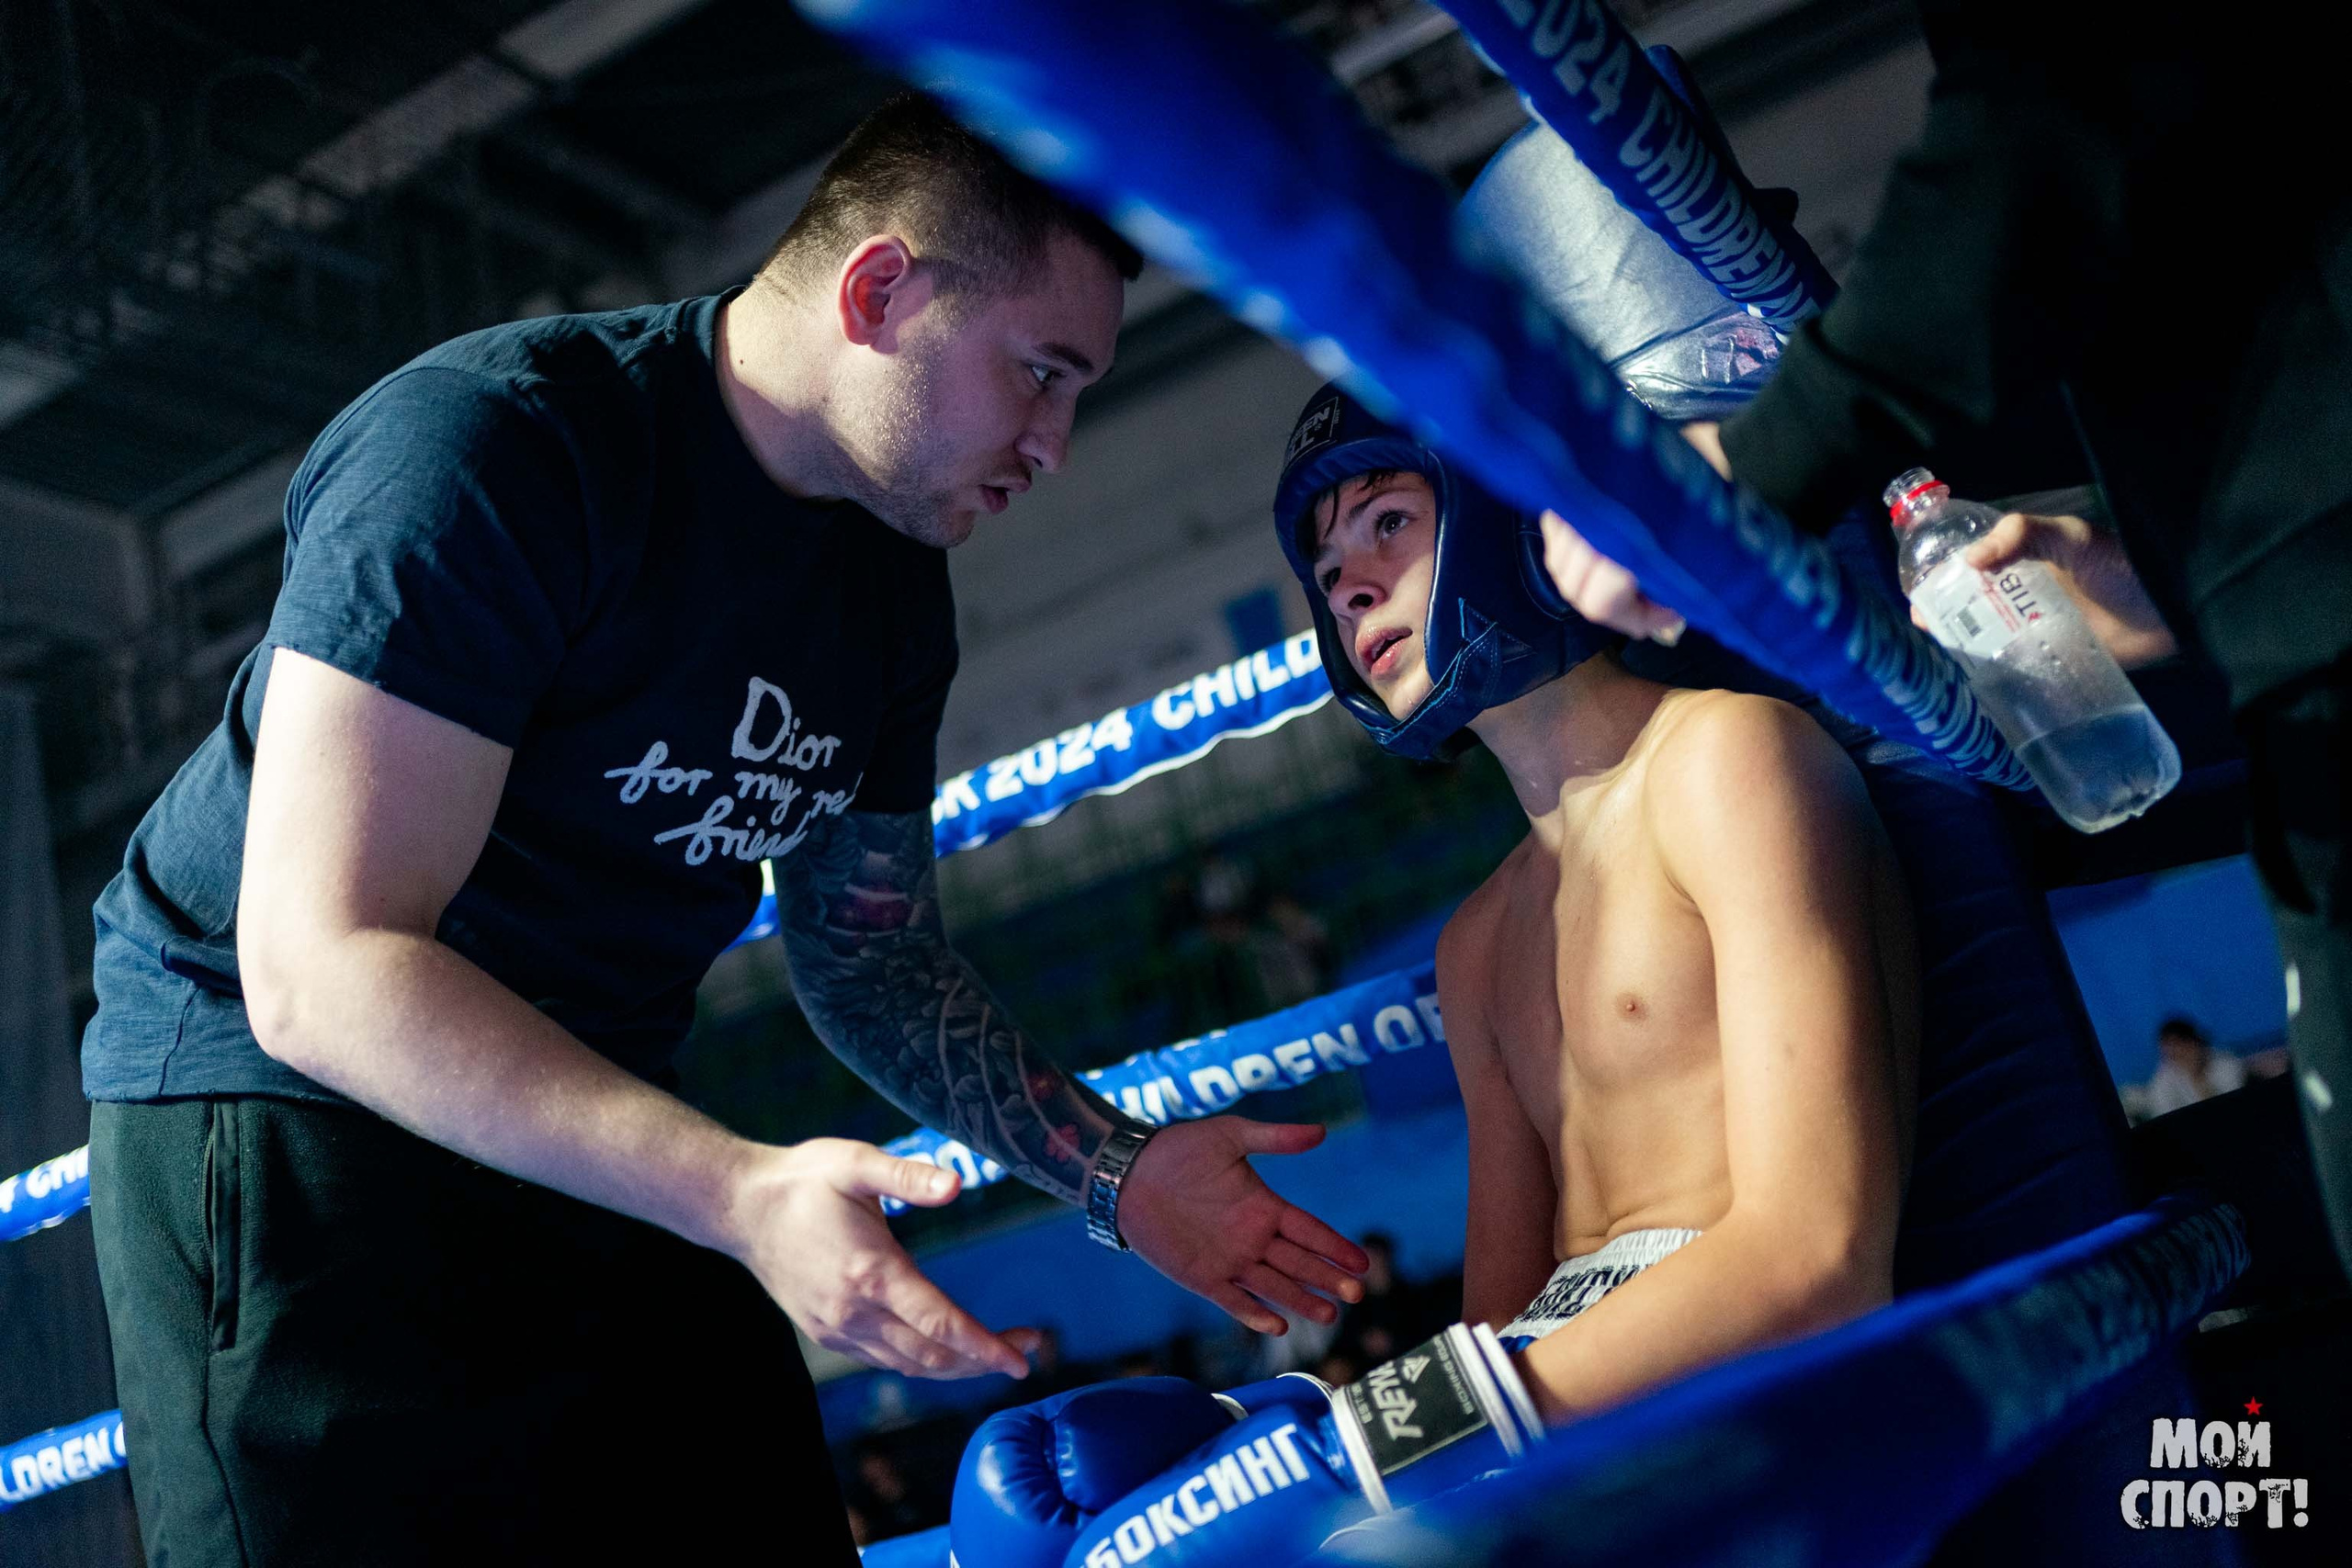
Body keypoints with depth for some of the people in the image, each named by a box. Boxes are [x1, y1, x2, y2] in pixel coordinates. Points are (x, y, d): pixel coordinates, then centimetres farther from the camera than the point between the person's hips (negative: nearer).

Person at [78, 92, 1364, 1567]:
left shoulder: (896, 590, 3)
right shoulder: (493, 446, -22)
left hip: (603, 1135, 7)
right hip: (291, 1102, -6)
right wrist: (742, 1193, -39)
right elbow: (319, 970, -29)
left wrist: (1117, 1173, 0)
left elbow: (871, 961, 13)